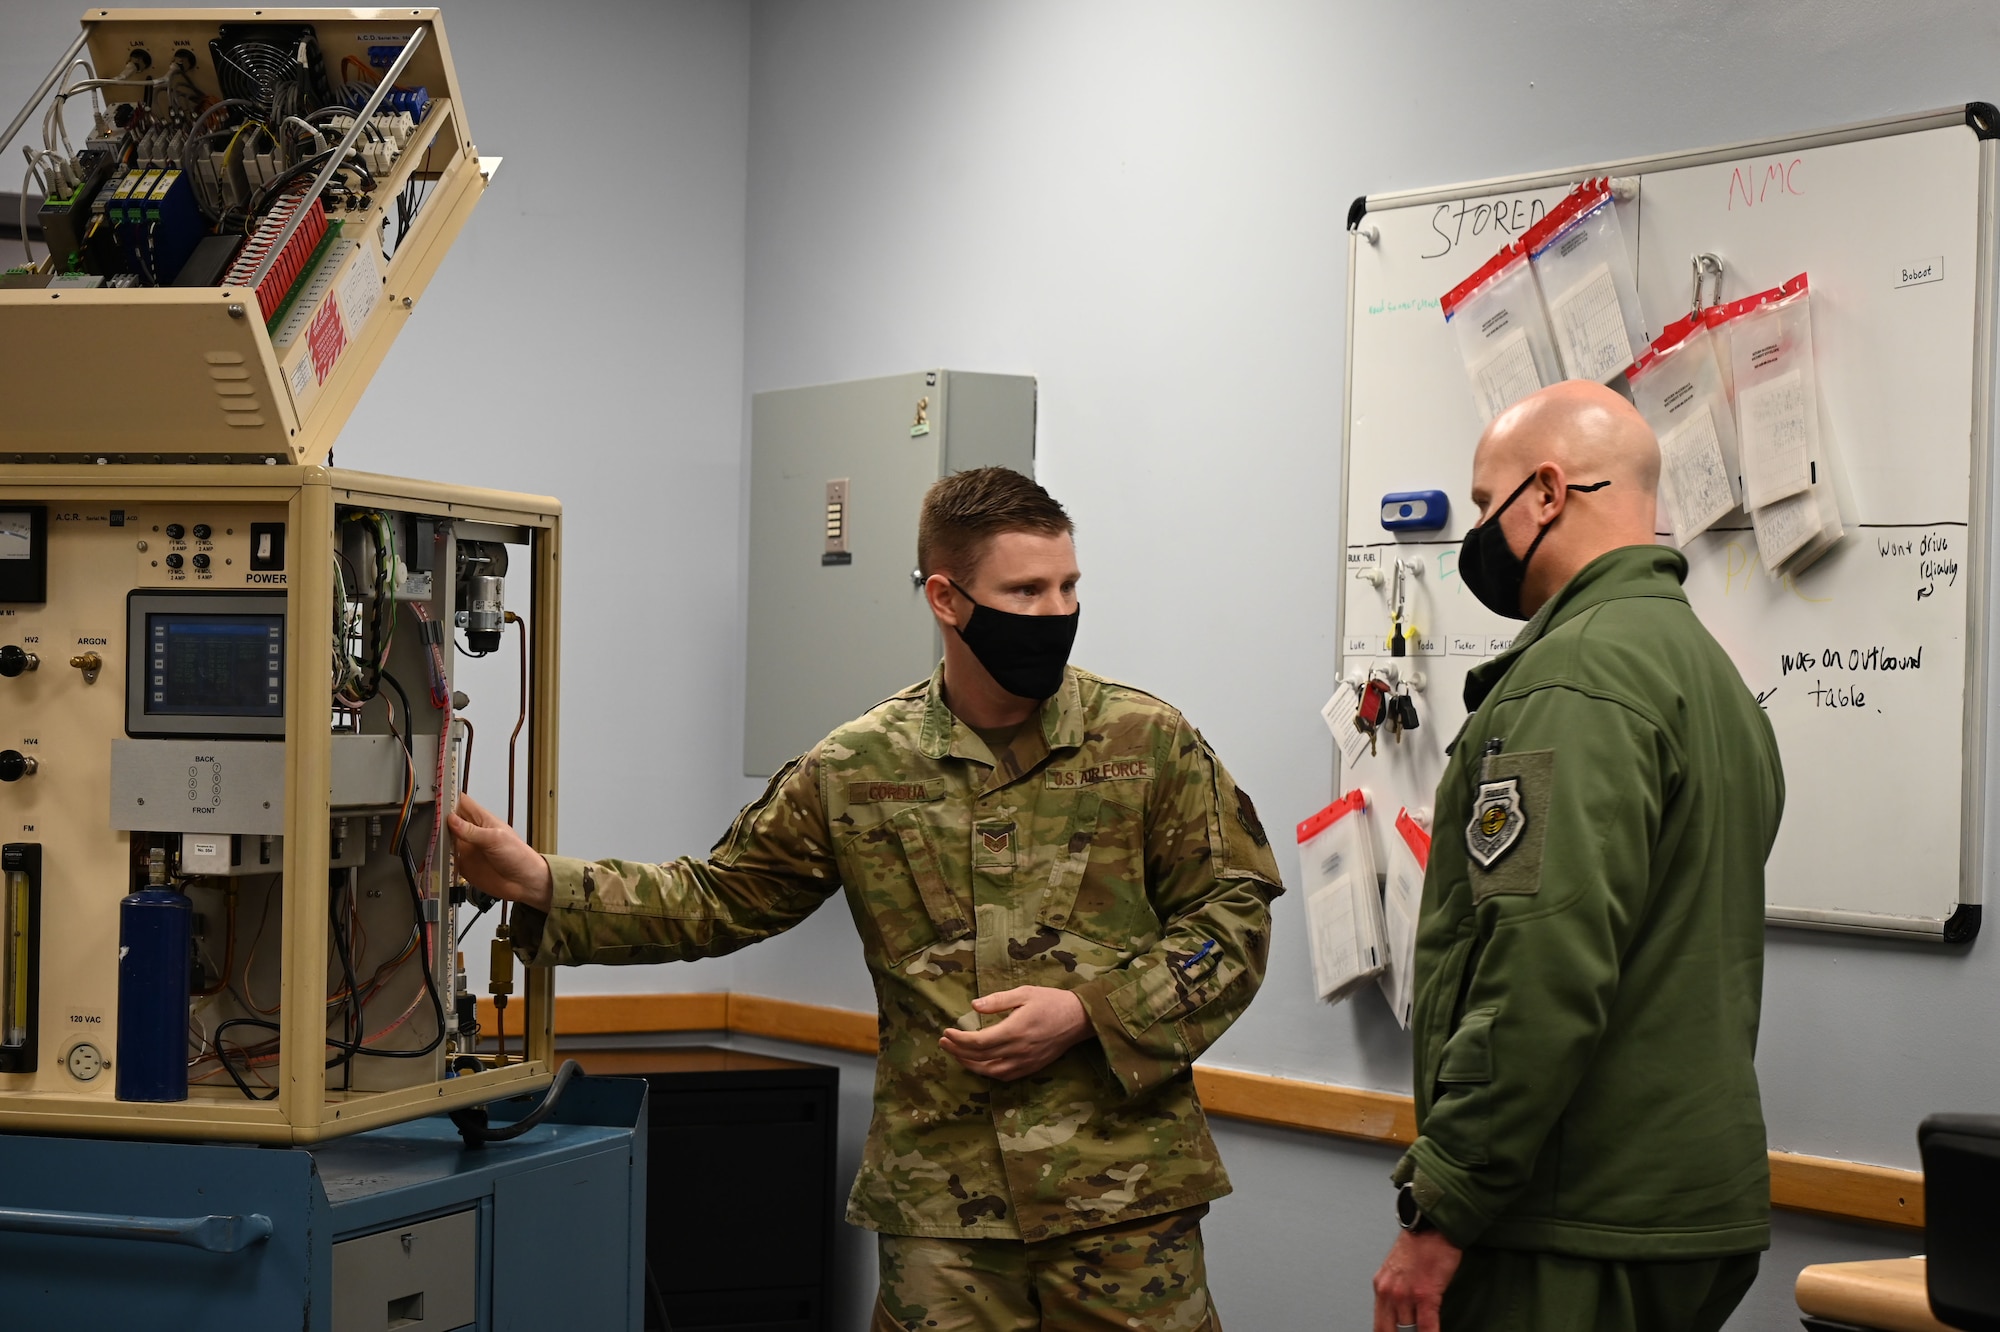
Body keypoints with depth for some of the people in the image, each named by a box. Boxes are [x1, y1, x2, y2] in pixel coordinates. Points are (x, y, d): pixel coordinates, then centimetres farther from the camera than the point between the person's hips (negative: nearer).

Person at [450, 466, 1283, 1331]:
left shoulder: (1149, 743, -1)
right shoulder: (856, 771, 3)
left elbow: (1233, 918, 1)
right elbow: (714, 901, 9)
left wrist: (1088, 1013, -12)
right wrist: (538, 883, -3)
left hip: (1118, 1192, -1)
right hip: (940, 1194, 1)